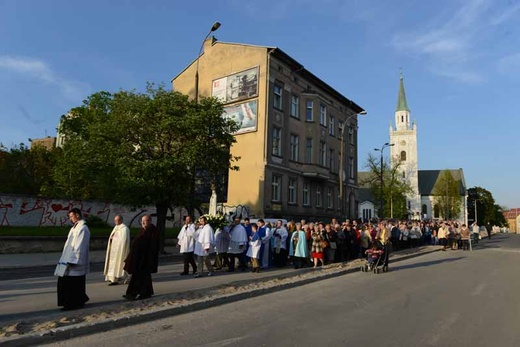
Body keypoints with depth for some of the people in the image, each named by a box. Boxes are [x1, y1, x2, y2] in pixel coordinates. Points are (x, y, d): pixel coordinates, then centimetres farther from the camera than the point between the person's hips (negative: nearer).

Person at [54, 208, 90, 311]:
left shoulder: (82, 229, -17)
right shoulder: (75, 227, 13)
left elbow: (79, 247, -21)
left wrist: (72, 261, -22)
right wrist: (68, 260, 16)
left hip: (75, 264, -10)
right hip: (70, 261, 10)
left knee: (73, 285, -1)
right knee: (65, 283, 15)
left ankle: (74, 304, 12)